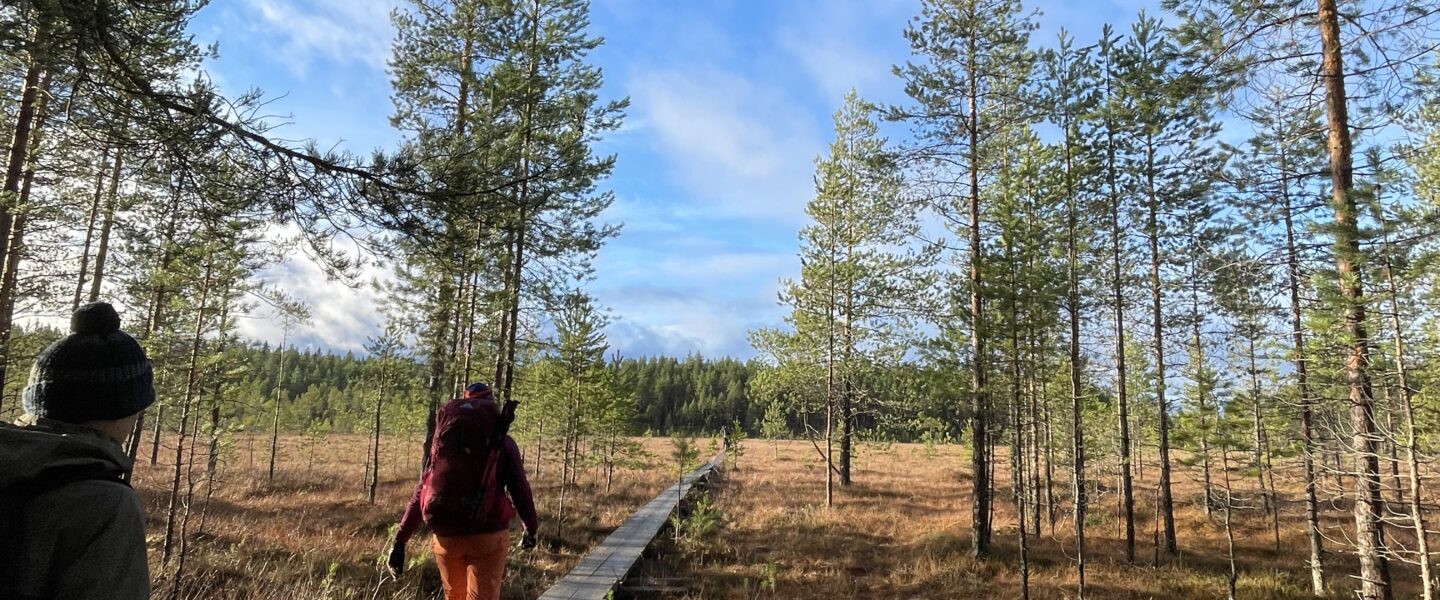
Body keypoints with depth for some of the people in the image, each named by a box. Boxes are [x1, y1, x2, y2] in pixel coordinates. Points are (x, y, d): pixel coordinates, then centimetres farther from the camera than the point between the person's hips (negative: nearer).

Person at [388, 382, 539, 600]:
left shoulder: (444, 440, 11)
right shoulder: (503, 443, 2)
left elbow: (422, 491, 9)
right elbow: (520, 490, -1)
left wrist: (400, 540, 10)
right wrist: (531, 528, 14)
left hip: (445, 536, 4)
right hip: (487, 535, -4)